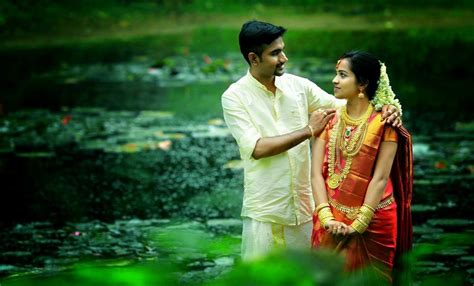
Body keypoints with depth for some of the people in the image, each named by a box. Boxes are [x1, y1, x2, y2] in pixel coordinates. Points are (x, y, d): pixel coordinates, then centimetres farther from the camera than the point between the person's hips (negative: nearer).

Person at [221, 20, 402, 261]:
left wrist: (384, 107, -13)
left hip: (305, 204, 4)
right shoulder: (234, 97, -7)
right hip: (265, 211, -4)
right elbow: (257, 148, -17)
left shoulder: (297, 85, 4)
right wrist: (308, 130, -15)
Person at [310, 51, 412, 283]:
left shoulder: (384, 122, -6)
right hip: (333, 222, 3)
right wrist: (326, 217, -15)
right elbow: (316, 172, -3)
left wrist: (359, 223, -17)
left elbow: (380, 177, -11)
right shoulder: (329, 120, 4)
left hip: (372, 221, -3)